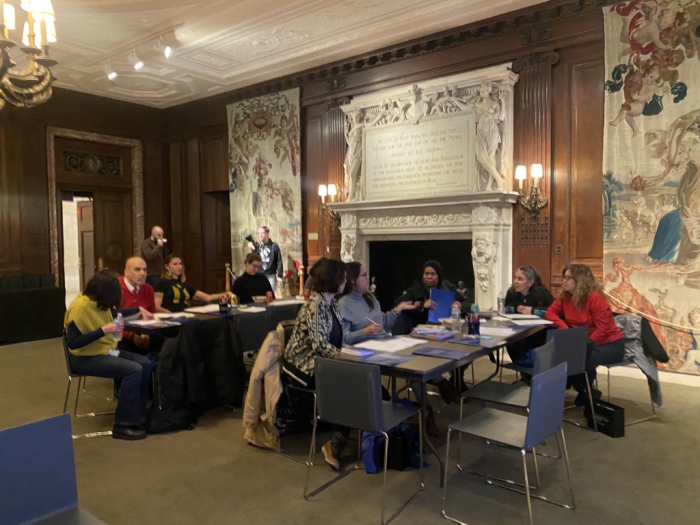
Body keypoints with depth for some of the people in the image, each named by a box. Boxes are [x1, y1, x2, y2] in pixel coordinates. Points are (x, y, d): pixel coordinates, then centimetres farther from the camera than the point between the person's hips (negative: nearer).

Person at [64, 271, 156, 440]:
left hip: (106, 351, 9)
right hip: (85, 358, -9)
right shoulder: (80, 308, -22)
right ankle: (123, 425, -17)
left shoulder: (98, 303, 4)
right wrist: (103, 331, -29)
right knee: (133, 370, -26)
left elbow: (114, 313, 28)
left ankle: (139, 416, 2)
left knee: (146, 364, -7)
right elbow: (73, 343, -26)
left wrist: (138, 309, 20)